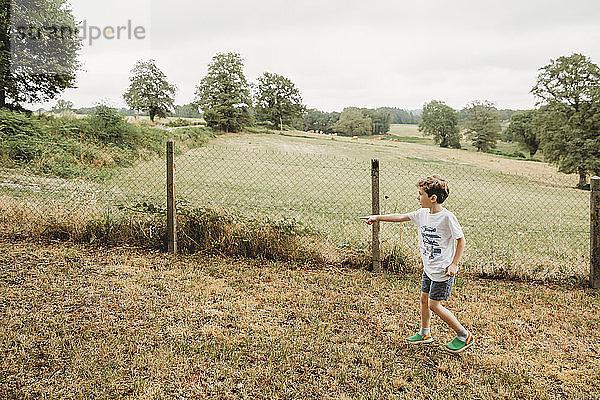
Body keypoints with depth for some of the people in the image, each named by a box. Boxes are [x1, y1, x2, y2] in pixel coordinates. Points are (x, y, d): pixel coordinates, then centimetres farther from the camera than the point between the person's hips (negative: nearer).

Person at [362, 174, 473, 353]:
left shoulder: (447, 217, -20)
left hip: (443, 270, -8)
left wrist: (454, 264, -15)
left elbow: (461, 240, -13)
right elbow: (401, 217, 8)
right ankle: (424, 333, 36)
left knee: (434, 305, -3)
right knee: (424, 299, 16)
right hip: (429, 268, 8)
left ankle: (464, 336, 13)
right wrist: (377, 217, 7)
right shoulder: (422, 213, 0)